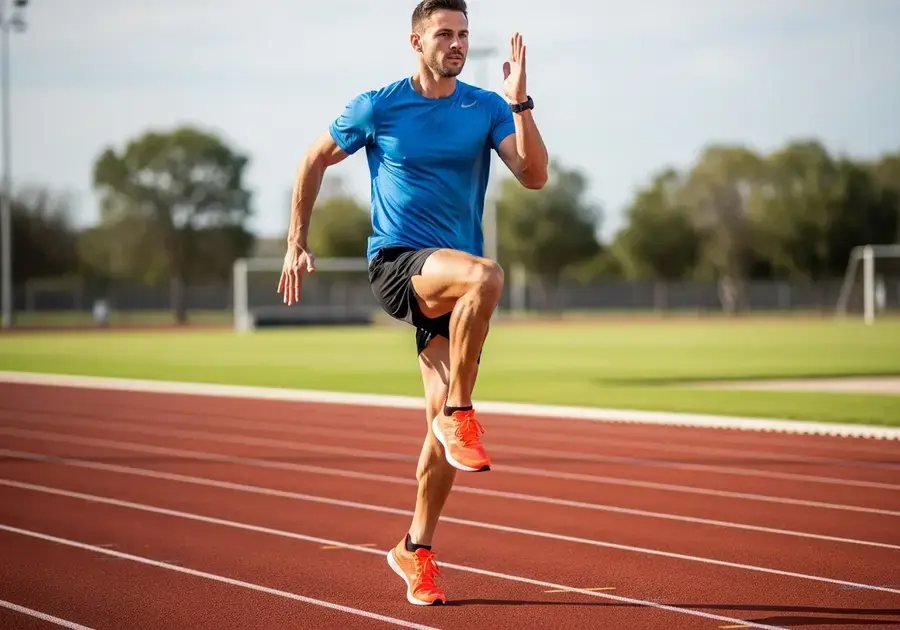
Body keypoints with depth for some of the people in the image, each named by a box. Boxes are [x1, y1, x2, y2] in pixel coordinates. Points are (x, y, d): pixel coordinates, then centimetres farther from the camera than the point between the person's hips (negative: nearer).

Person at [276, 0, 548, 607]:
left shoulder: (487, 108, 5)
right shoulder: (378, 107, 0)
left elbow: (535, 175, -7)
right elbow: (314, 162, 12)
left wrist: (520, 103, -18)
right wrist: (297, 245, 10)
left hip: (449, 282, 3)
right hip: (396, 262, -3)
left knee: (445, 415, 0)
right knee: (485, 275, -35)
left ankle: (417, 548, 16)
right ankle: (461, 414, -23)